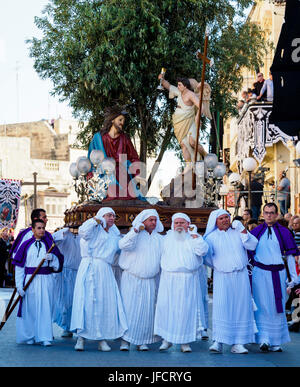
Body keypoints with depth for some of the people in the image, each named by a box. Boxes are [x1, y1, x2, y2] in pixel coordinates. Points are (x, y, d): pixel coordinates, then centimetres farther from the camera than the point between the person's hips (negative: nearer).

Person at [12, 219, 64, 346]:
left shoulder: (49, 244, 7)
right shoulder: (26, 245, 4)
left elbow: (59, 262, 8)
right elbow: (19, 265, 2)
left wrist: (52, 257, -15)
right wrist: (19, 285, -5)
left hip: (46, 280, 0)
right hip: (30, 281, 0)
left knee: (45, 309, -3)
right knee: (29, 309, 4)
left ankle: (45, 337, 1)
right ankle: (29, 337, 17)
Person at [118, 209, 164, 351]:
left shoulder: (159, 239, 12)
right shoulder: (135, 235, -2)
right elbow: (123, 245, -20)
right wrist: (136, 230, -28)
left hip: (150, 281, 4)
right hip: (131, 279, -4)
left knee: (147, 310, 2)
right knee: (129, 308, -7)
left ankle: (142, 341, 9)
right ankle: (125, 340, -2)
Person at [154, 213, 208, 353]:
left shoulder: (193, 237, 8)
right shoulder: (167, 238, 15)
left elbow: (203, 251, -9)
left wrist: (195, 236, -14)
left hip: (188, 280, -2)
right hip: (169, 279, 2)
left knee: (187, 308, -4)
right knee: (166, 307, -3)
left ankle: (185, 341, 1)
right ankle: (167, 339, 6)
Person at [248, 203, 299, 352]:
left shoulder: (284, 232, 5)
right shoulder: (256, 232, 6)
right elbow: (249, 253, 10)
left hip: (278, 273, 1)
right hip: (260, 272, -1)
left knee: (277, 307, 4)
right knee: (262, 306, -4)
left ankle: (275, 342, 12)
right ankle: (263, 339, -2)